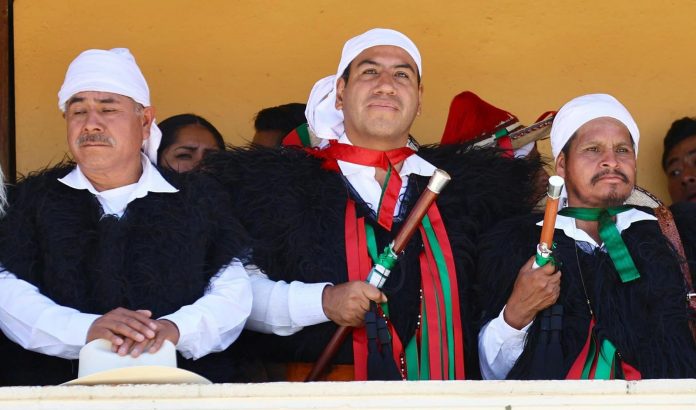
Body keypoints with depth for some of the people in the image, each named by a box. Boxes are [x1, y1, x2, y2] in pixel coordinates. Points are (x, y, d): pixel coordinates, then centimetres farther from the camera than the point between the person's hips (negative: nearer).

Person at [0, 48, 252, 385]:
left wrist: (177, 329, -16)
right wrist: (86, 330, -16)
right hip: (56, 391, 0)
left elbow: (233, 294, 6)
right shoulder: (32, 199, 16)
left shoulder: (199, 199, 16)